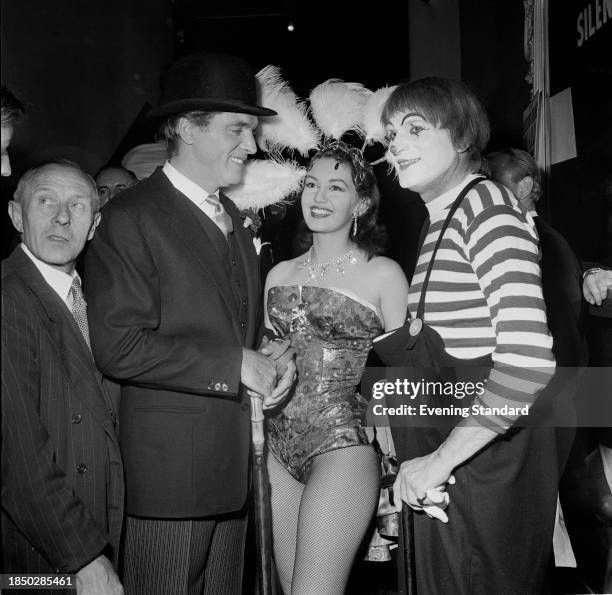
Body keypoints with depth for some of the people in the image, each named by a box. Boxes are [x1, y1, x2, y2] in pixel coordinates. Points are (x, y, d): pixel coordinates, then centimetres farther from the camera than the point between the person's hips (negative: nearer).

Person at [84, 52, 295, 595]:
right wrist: (233, 365, -17)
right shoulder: (131, 218, -11)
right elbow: (119, 347, -19)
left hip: (235, 462, 8)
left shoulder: (233, 215, 15)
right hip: (169, 464, -7)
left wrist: (270, 367, 3)